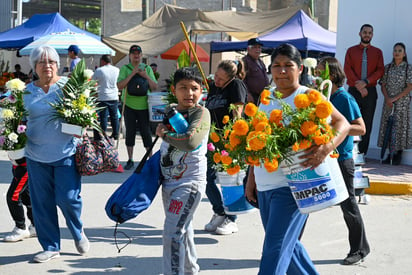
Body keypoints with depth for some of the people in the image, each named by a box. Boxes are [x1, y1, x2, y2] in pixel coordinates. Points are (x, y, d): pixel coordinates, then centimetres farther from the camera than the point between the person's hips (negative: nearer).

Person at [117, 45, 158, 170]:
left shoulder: (147, 69, 7)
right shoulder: (125, 69, 0)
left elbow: (155, 87, 3)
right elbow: (120, 86, -13)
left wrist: (146, 76, -12)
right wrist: (132, 74, -18)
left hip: (144, 106, 1)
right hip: (129, 106, -1)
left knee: (146, 132, 2)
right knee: (130, 132, 5)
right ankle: (130, 160, 15)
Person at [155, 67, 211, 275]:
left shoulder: (201, 113, -15)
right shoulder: (170, 110, 6)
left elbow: (190, 141, -33)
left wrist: (164, 134, -19)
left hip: (190, 182, -8)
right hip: (169, 180, 8)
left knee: (173, 232, -14)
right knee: (183, 230, 21)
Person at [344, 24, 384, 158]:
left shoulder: (377, 52, 12)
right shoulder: (351, 50, 10)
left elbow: (380, 70, 2)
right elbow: (347, 69, 0)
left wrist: (366, 82, -13)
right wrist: (359, 86, -11)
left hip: (370, 91, 1)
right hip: (353, 90, -1)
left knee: (367, 123, -1)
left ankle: (362, 152, 3)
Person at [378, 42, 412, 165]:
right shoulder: (387, 67, 8)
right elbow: (383, 85, 7)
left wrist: (395, 98, -14)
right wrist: (387, 99, -8)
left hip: (402, 101, -3)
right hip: (388, 102, 3)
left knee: (400, 126, -3)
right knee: (387, 126, 2)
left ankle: (399, 154, 4)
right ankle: (390, 153, 9)